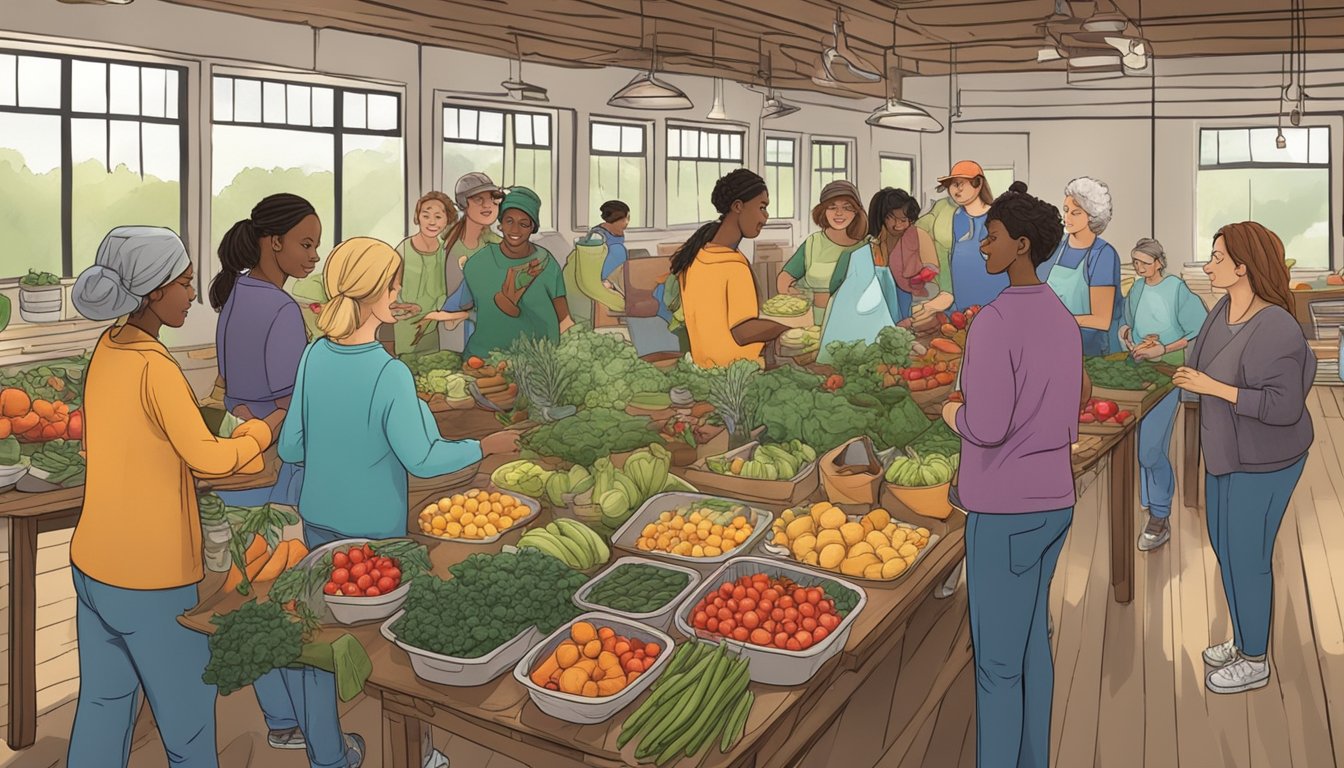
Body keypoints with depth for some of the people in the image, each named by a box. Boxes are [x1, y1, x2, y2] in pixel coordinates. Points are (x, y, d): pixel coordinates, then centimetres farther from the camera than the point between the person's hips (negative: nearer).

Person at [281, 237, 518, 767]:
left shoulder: (314, 357, -7)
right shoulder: (390, 374, -24)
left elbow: (290, 447, 0)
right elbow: (422, 459, -18)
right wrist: (486, 447, -6)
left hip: (317, 520, 5)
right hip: (373, 529, -5)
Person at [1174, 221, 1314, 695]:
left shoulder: (1274, 328, -29)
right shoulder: (1225, 310, -2)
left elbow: (1285, 407, -30)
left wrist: (1211, 387, -30)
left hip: (1262, 461, -9)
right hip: (1229, 452, 9)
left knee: (1247, 558, 5)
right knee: (1224, 545, 20)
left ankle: (1255, 663, 26)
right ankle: (1244, 642, 40)